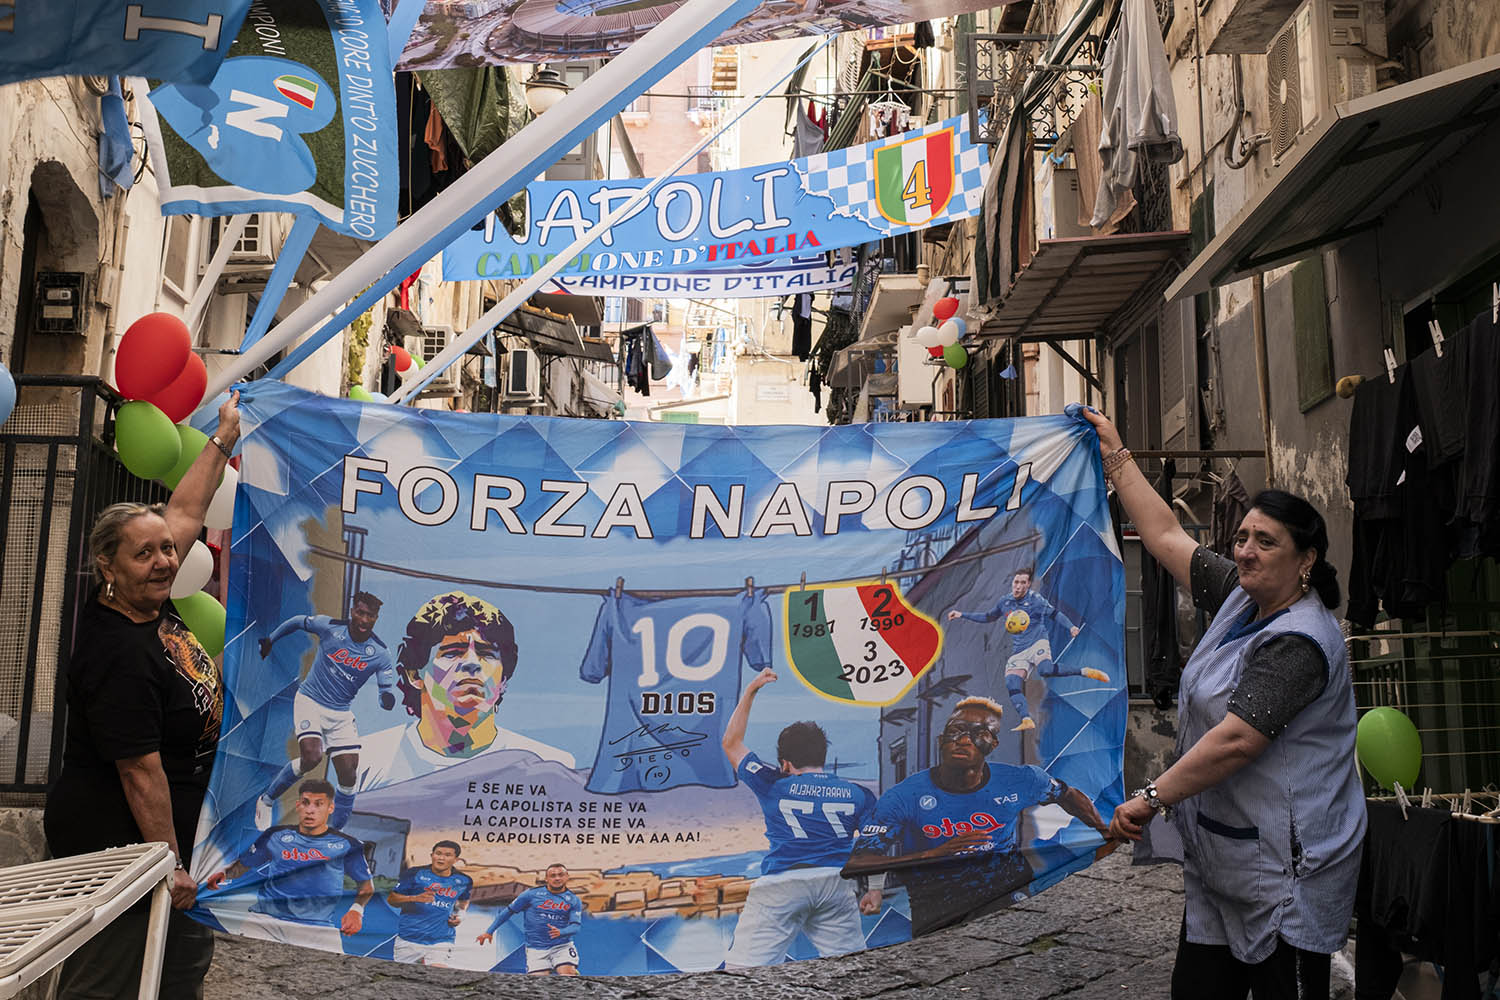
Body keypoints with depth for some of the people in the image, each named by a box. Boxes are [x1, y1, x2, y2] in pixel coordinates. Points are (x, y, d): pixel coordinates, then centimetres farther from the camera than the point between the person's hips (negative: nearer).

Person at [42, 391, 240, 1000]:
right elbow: (141, 773, -22)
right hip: (118, 847, -9)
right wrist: (170, 864, -18)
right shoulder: (119, 653, -24)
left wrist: (223, 440, 20)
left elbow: (183, 514, 15)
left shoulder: (145, 605, 2)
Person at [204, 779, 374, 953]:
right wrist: (224, 874, 1)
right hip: (266, 920, 2)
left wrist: (356, 910, -2)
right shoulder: (276, 836, 14)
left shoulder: (345, 845, 9)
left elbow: (366, 885, 15)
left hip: (317, 928, -2)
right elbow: (242, 865, 21)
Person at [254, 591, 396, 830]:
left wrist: (388, 698, -36)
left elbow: (387, 688, -12)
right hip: (310, 701, -2)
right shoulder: (329, 627, -12)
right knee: (311, 757, -24)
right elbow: (297, 622, 7)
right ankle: (266, 801, 2)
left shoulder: (380, 654, -10)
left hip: (341, 713, 2)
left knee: (349, 776, -6)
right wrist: (270, 640, 21)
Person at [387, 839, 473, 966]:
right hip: (408, 940, 0)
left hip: (441, 941, 0)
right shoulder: (416, 874, -4)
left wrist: (460, 913, 7)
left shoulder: (464, 881, 5)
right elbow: (391, 898, -2)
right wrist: (415, 898, -17)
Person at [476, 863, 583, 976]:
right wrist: (489, 932, 8)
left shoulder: (574, 901, 6)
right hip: (536, 948, 0)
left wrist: (560, 932, -26)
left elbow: (575, 926, -5)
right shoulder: (532, 894, 4)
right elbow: (509, 911, 11)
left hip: (563, 946, 0)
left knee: (568, 974, -26)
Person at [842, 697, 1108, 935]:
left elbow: (1070, 796, 24)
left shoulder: (1021, 781, 2)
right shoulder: (903, 797, -7)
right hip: (937, 914, -2)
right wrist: (938, 853, -21)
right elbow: (858, 864, -14)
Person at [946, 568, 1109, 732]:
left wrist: (1071, 627, -13)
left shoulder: (1036, 600, -2)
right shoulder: (1004, 602, 11)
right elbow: (989, 617, 26)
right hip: (1018, 652, 4)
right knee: (1011, 683, -20)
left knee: (1045, 670, -35)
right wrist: (962, 615, 22)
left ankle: (1085, 672, -20)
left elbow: (1055, 614, 5)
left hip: (1038, 644, -4)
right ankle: (1026, 720, -21)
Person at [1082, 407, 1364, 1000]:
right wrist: (1116, 457, 19)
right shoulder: (1243, 598, 9)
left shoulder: (1298, 641, -18)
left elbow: (1236, 739, -24)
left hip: (1282, 873, -9)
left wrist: (1153, 798, -19)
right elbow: (1167, 538, 16)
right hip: (1220, 863, 9)